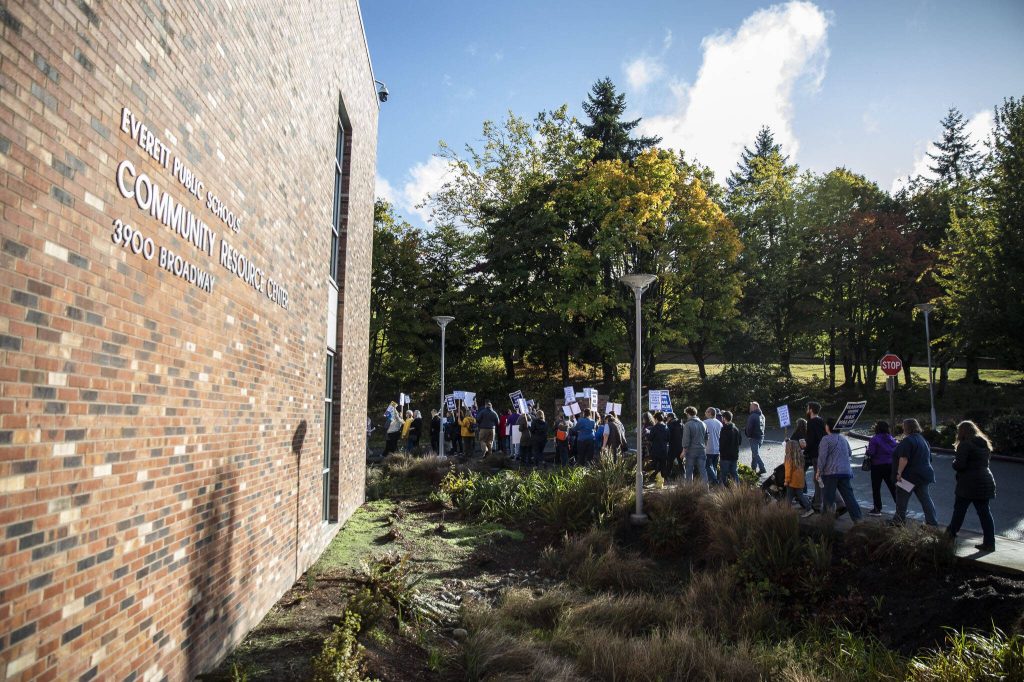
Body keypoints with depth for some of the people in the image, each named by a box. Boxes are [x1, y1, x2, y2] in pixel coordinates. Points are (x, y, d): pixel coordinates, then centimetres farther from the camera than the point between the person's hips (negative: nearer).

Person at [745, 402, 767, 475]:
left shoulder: (752, 416, -17)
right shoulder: (762, 416, 10)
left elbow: (749, 427, -17)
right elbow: (763, 427, 16)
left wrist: (748, 435, -2)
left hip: (754, 438, -8)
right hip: (761, 437, 8)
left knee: (756, 454, -6)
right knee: (755, 453, 18)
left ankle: (762, 468, -13)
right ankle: (753, 468, 26)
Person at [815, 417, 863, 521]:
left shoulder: (826, 439, -8)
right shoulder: (843, 439, 14)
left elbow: (822, 457, -12)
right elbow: (850, 453, 29)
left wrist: (819, 471, -7)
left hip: (830, 473, -6)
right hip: (845, 472, 6)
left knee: (827, 497, 1)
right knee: (848, 495, 7)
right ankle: (858, 517, 3)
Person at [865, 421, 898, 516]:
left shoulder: (874, 439, -15)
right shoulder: (891, 438, 4)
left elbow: (870, 453, -19)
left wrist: (866, 454, 1)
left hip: (878, 466, -5)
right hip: (891, 465, 5)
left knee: (876, 488, 5)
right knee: (893, 487, 12)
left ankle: (877, 509, 8)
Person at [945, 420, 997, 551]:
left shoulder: (965, 445, -13)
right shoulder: (985, 444, 11)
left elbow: (959, 465, -18)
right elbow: (986, 460, 19)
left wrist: (954, 462, 3)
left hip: (969, 484, -7)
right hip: (985, 483, 7)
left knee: (959, 510, 7)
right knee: (984, 512, 8)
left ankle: (951, 534, 18)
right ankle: (989, 543, 8)